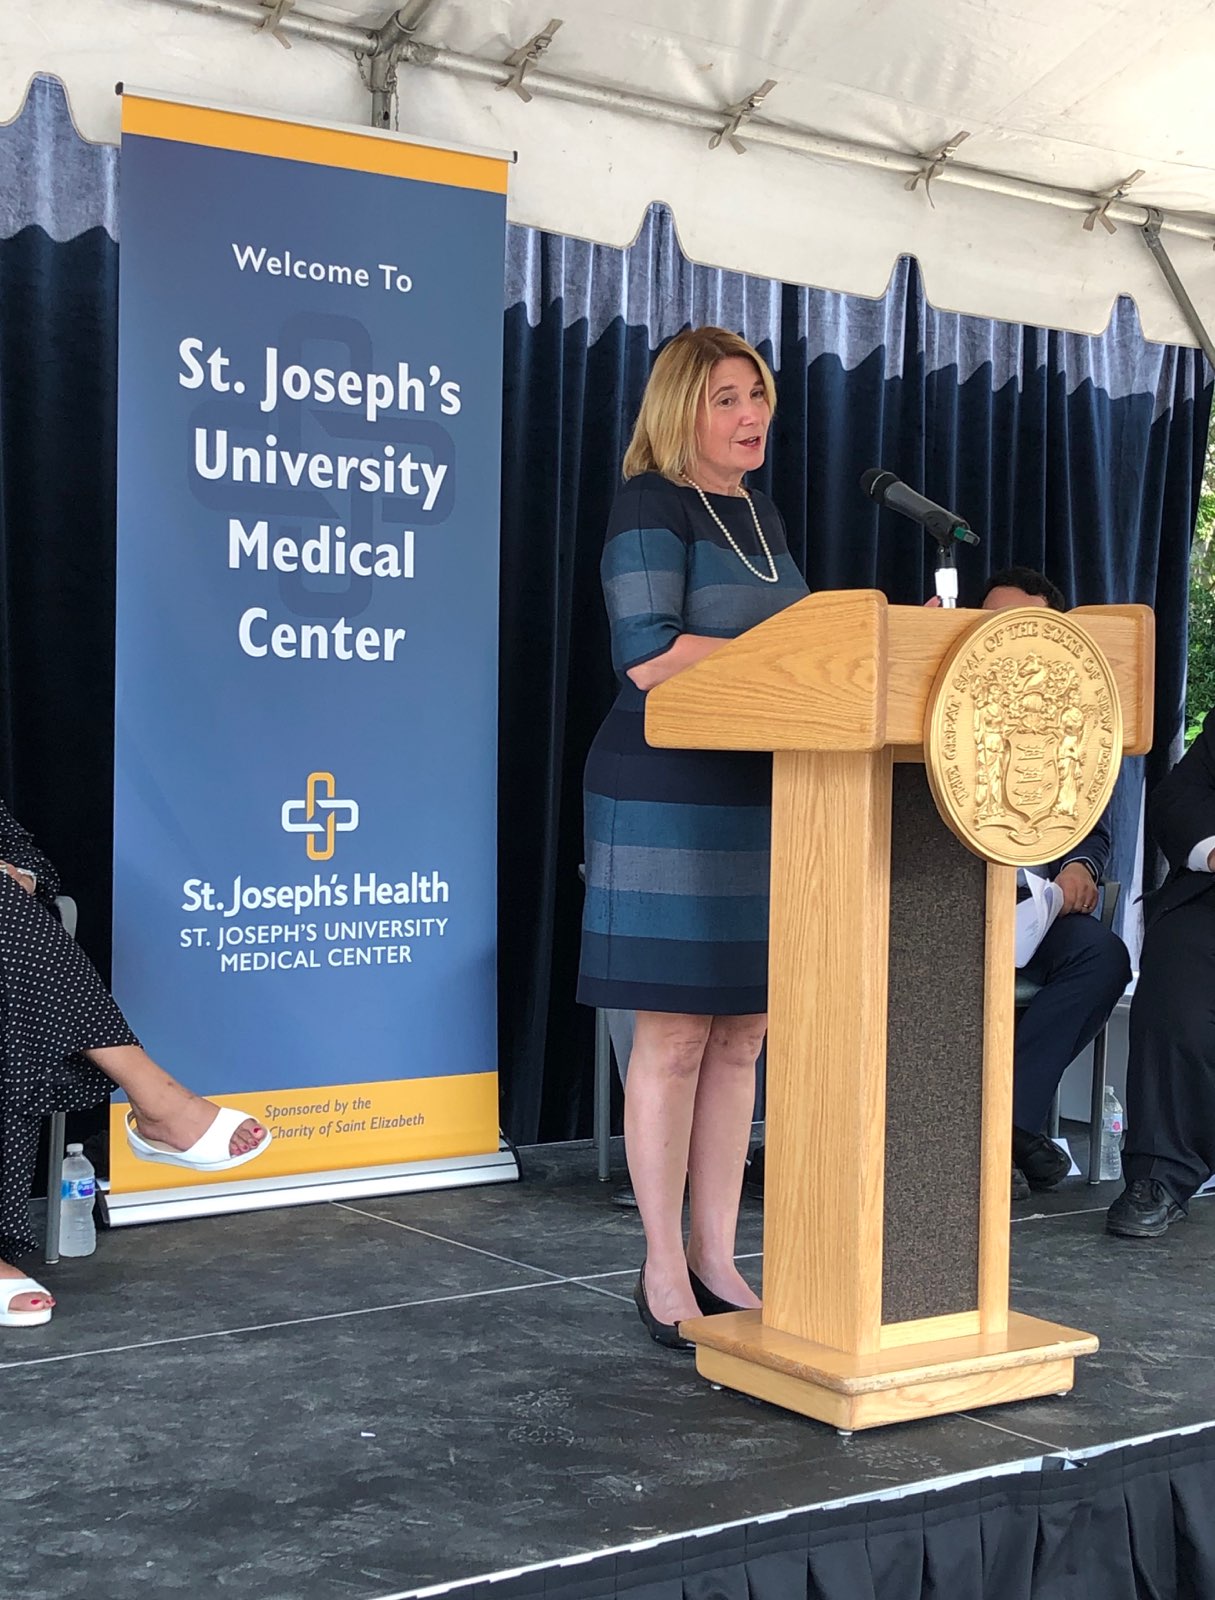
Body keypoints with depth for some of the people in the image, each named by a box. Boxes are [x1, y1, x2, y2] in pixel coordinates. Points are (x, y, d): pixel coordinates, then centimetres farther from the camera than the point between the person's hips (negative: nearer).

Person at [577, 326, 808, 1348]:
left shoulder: (763, 515, 19)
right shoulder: (652, 506, -7)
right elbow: (648, 656, -18)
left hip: (762, 800, 8)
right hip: (669, 799, -8)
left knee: (741, 1036, 8)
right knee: (674, 1035, -2)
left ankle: (716, 1261, 17)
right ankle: (664, 1273, 8)